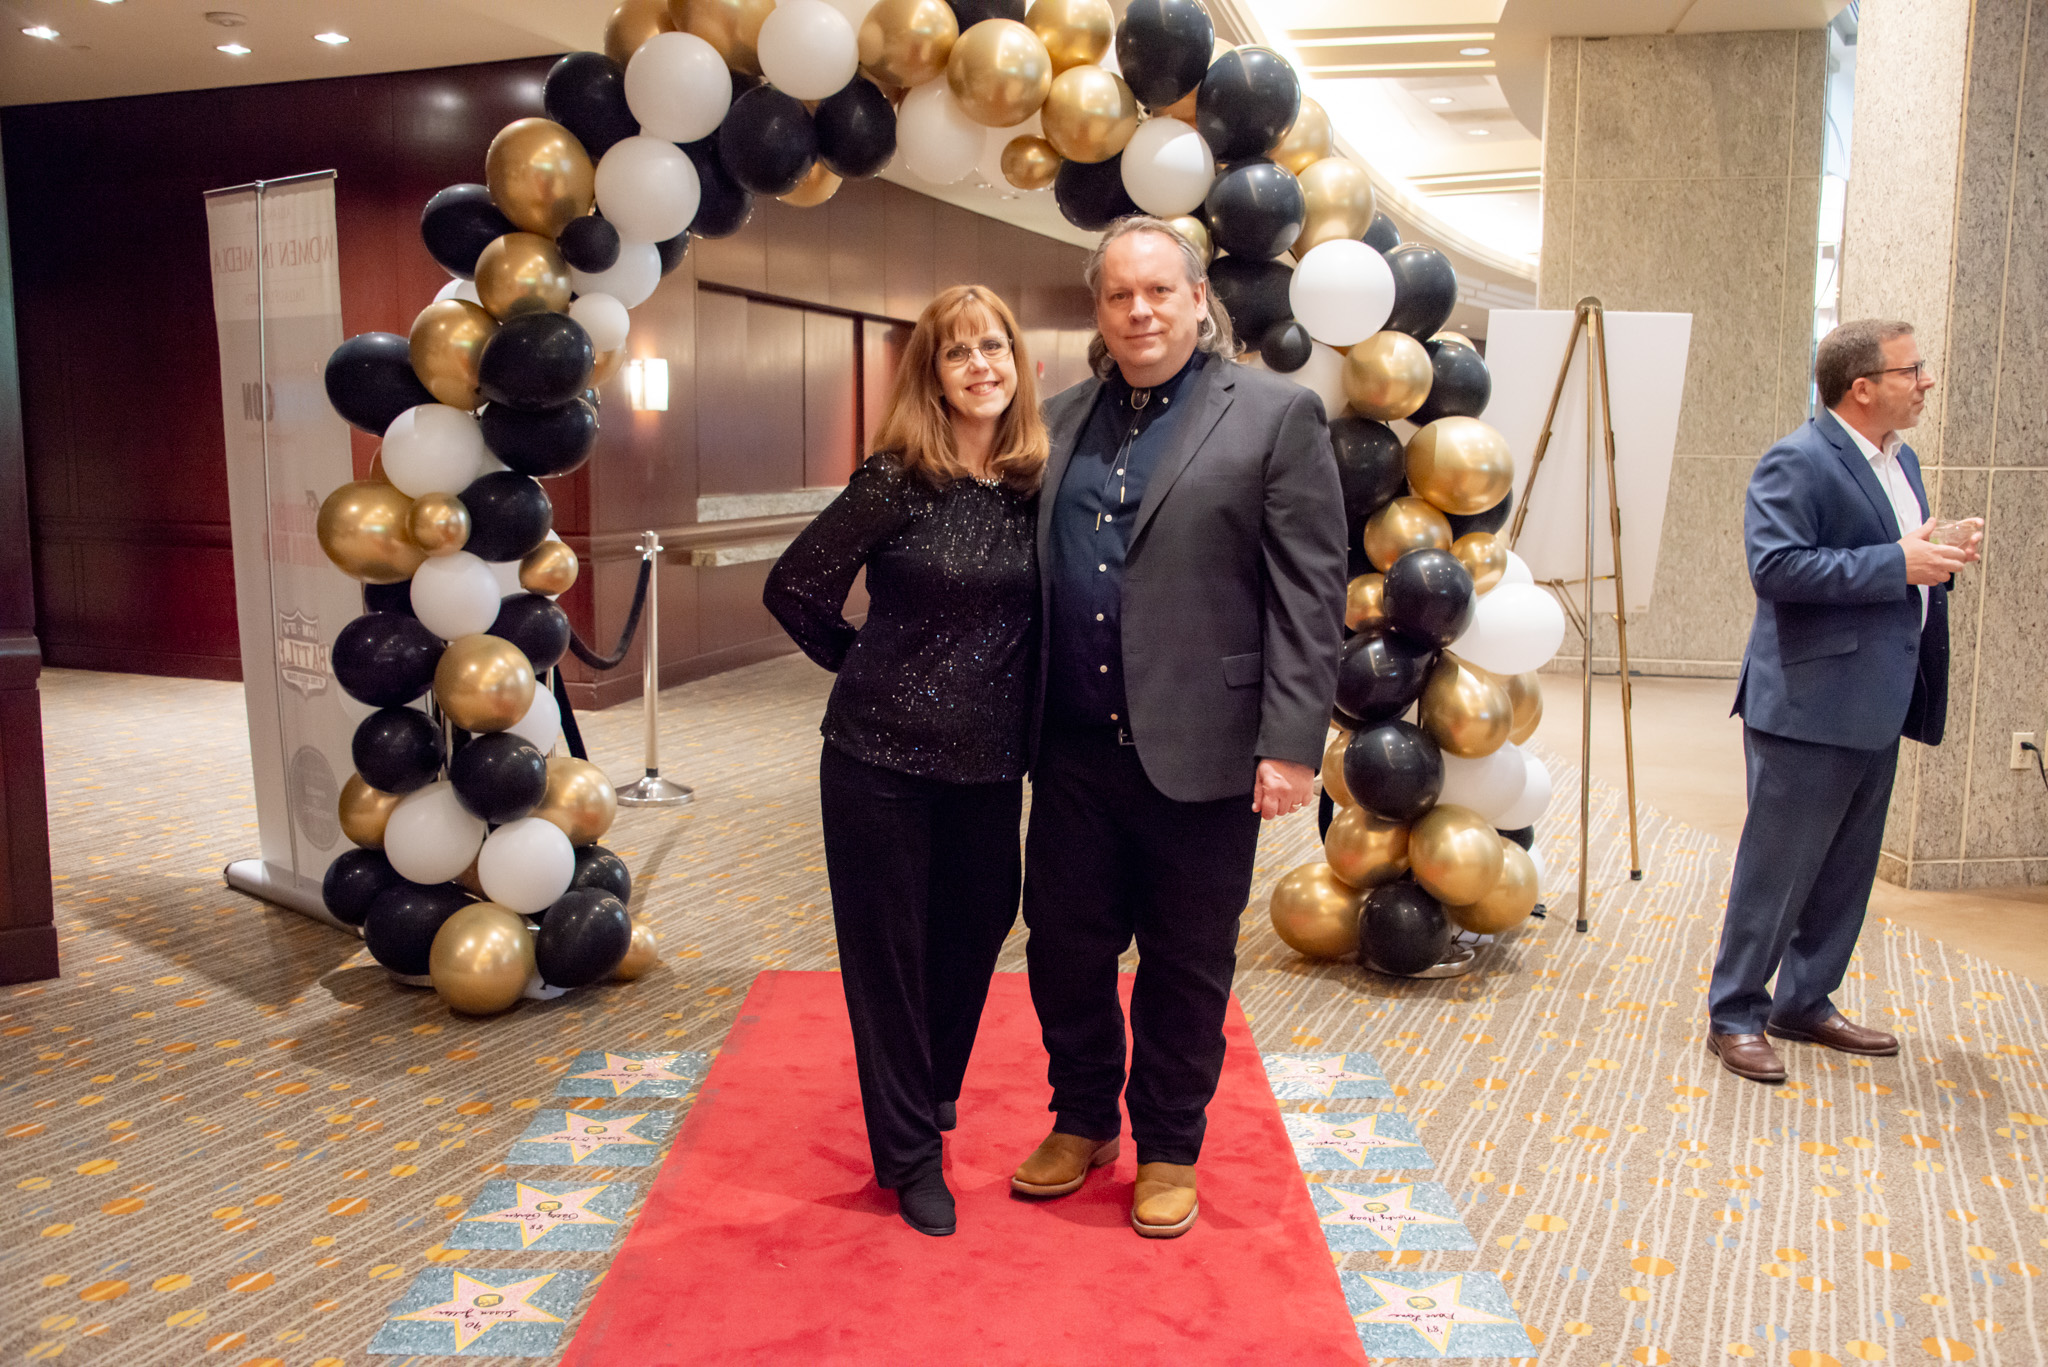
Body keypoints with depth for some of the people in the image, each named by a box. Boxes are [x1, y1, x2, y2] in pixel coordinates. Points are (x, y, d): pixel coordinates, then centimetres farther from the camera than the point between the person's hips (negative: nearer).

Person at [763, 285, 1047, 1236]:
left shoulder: (1036, 482, 1)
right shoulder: (899, 479, -11)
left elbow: (1044, 614, 11)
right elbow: (795, 589, -8)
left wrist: (1019, 710, 4)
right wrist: (869, 663, 1)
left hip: (989, 761, 4)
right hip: (882, 755, -4)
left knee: (975, 925, 17)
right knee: (887, 945, 7)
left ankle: (934, 1085, 44)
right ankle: (909, 1151, 24)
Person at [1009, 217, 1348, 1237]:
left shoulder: (1276, 415, -3)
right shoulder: (1064, 420, 11)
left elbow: (1309, 595, -8)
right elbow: (1034, 572, 12)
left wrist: (1292, 742, -14)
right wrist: (1022, 722, 7)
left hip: (1199, 751, -4)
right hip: (1076, 750, 4)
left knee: (1185, 965, 10)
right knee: (1063, 944, 14)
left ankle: (1168, 1149, 31)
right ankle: (1083, 1120, 37)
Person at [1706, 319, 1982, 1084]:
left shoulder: (1900, 460, 16)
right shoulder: (1798, 462, -14)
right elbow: (1775, 565, -25)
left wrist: (1940, 557, 3)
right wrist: (1896, 563, -23)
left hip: (1875, 708, 9)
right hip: (1810, 706, -9)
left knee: (1846, 873, 16)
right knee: (1778, 869, -1)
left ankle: (1805, 1005, 29)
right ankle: (1734, 1017, 11)